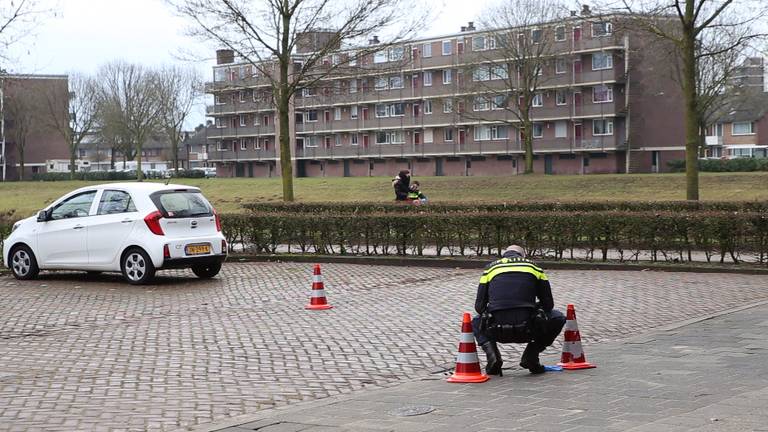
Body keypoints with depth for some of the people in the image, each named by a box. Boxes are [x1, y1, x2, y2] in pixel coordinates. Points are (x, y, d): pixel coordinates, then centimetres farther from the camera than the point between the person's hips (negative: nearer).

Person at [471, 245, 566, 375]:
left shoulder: (490, 268, 17)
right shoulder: (533, 267, 16)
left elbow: (479, 307, 13)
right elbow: (548, 304, 15)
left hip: (497, 331, 1)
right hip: (527, 331, -1)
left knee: (477, 323, 35)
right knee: (558, 318, 27)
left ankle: (492, 354, 7)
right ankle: (531, 355, 9)